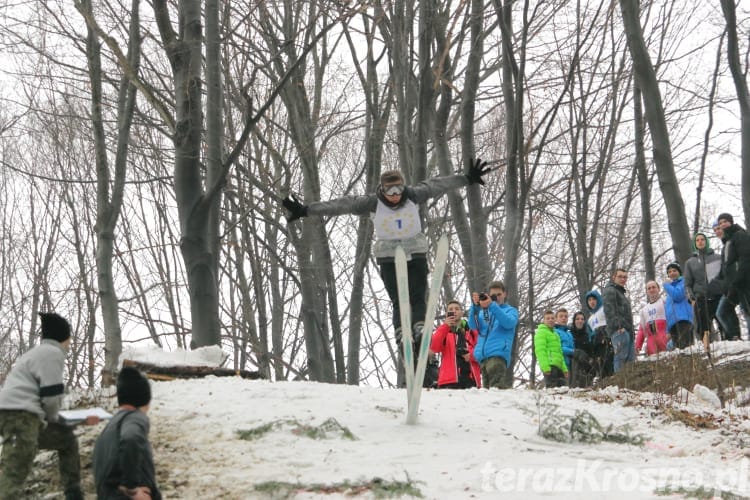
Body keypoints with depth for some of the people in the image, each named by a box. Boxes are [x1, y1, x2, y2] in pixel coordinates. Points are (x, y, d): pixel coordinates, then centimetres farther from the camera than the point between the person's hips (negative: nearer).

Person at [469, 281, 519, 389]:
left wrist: (492, 305, -17)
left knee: (496, 386, -24)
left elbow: (509, 323, -8)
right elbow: (473, 325, 6)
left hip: (498, 354, -5)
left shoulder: (511, 310, 15)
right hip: (482, 356, 5)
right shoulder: (484, 311, 25)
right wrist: (475, 306, -10)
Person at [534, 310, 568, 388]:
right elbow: (540, 351, -12)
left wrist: (564, 369, 23)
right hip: (550, 366, -9)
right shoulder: (541, 332, 0)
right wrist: (545, 367, -22)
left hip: (558, 366, 9)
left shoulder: (555, 333, 29)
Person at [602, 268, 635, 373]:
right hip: (619, 330, -10)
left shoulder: (623, 292, 30)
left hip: (628, 330, 10)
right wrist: (618, 326, -23)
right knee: (621, 357, -16)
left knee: (631, 358, 4)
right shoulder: (609, 291, -1)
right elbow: (609, 310, -14)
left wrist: (631, 330, 20)